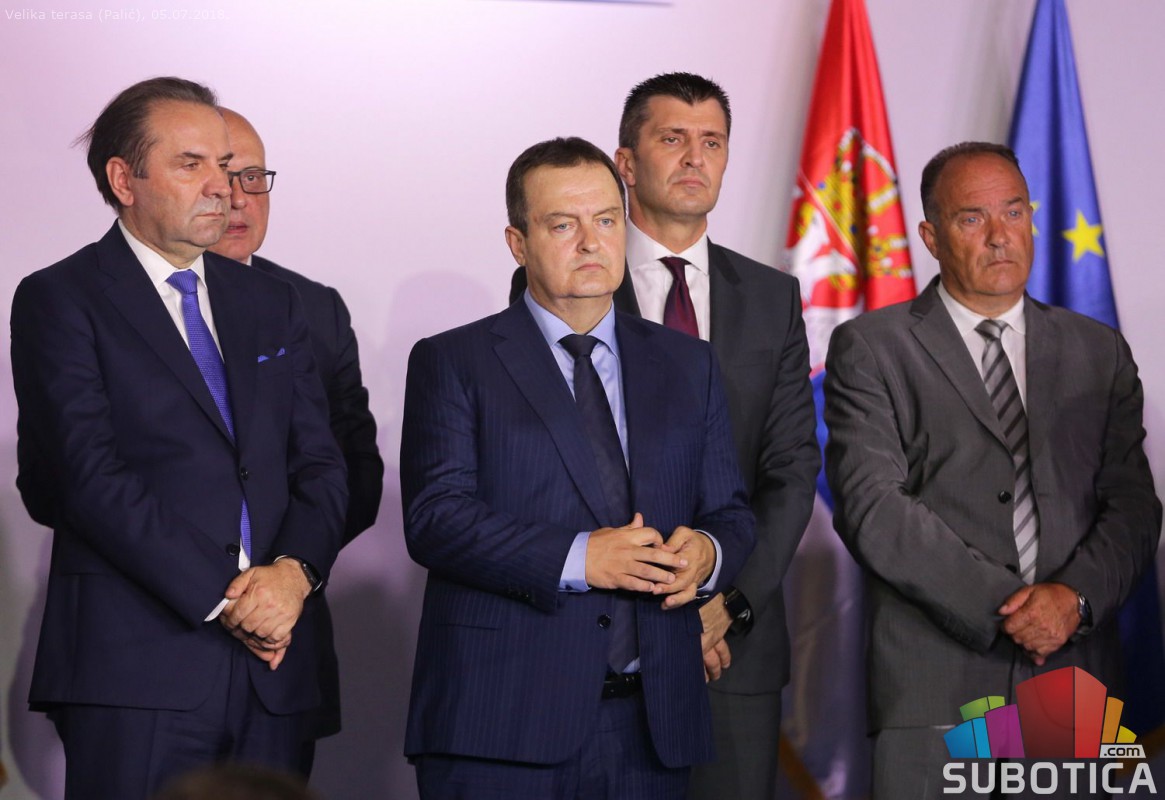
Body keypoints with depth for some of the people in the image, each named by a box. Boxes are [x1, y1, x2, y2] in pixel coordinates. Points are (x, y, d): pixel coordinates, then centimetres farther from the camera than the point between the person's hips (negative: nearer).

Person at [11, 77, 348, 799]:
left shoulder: (272, 305, 19)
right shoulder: (60, 300, 0)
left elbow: (321, 463, 12)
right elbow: (89, 476, -10)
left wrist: (295, 569, -8)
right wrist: (220, 598, -14)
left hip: (272, 660, 5)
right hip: (135, 665, -5)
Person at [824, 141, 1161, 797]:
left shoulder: (1099, 352, 15)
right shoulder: (870, 349, 4)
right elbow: (872, 506, -7)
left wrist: (1076, 596, -12)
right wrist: (1000, 607, -13)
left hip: (1075, 674, 3)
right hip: (936, 689, -3)